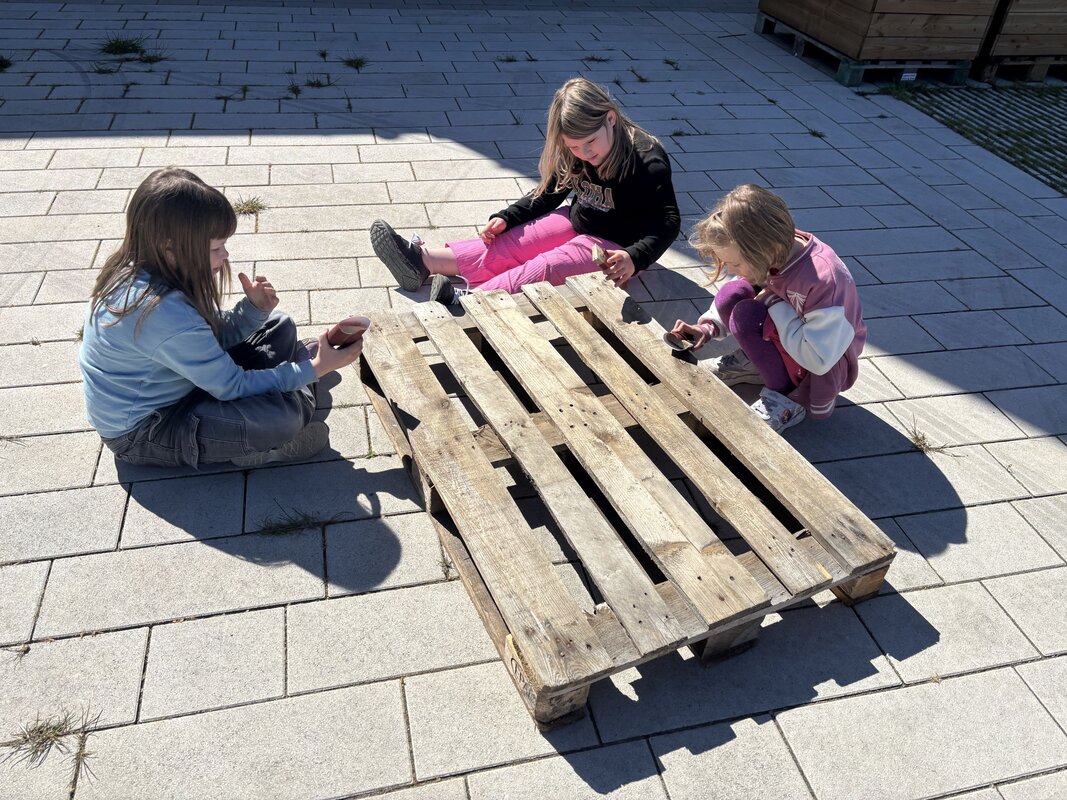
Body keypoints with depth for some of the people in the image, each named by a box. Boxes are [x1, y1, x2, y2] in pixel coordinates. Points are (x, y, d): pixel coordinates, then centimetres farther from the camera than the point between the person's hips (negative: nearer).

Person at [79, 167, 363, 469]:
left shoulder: (145, 269, -9)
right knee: (280, 416, -28)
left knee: (279, 328, 7)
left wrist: (255, 308, -17)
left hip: (172, 385, 9)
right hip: (141, 432, -8)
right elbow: (233, 387, -25)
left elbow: (213, 337, 2)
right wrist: (314, 368, -20)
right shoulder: (164, 314, -36)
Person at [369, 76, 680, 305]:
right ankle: (423, 261, -19)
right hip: (576, 222, 6)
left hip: (614, 245, -6)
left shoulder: (648, 161, -24)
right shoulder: (571, 155, -5)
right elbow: (550, 193, 9)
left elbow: (668, 222, -21)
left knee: (546, 267, -28)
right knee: (506, 244, -9)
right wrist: (507, 217, -4)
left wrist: (634, 257, -39)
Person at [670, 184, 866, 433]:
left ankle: (794, 400, -11)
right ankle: (757, 361, 6)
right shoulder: (771, 255, -14)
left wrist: (776, 306, -28)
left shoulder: (823, 277, -34)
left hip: (831, 366, -6)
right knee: (731, 295, -18)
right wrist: (708, 328, -12)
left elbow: (819, 359, -36)